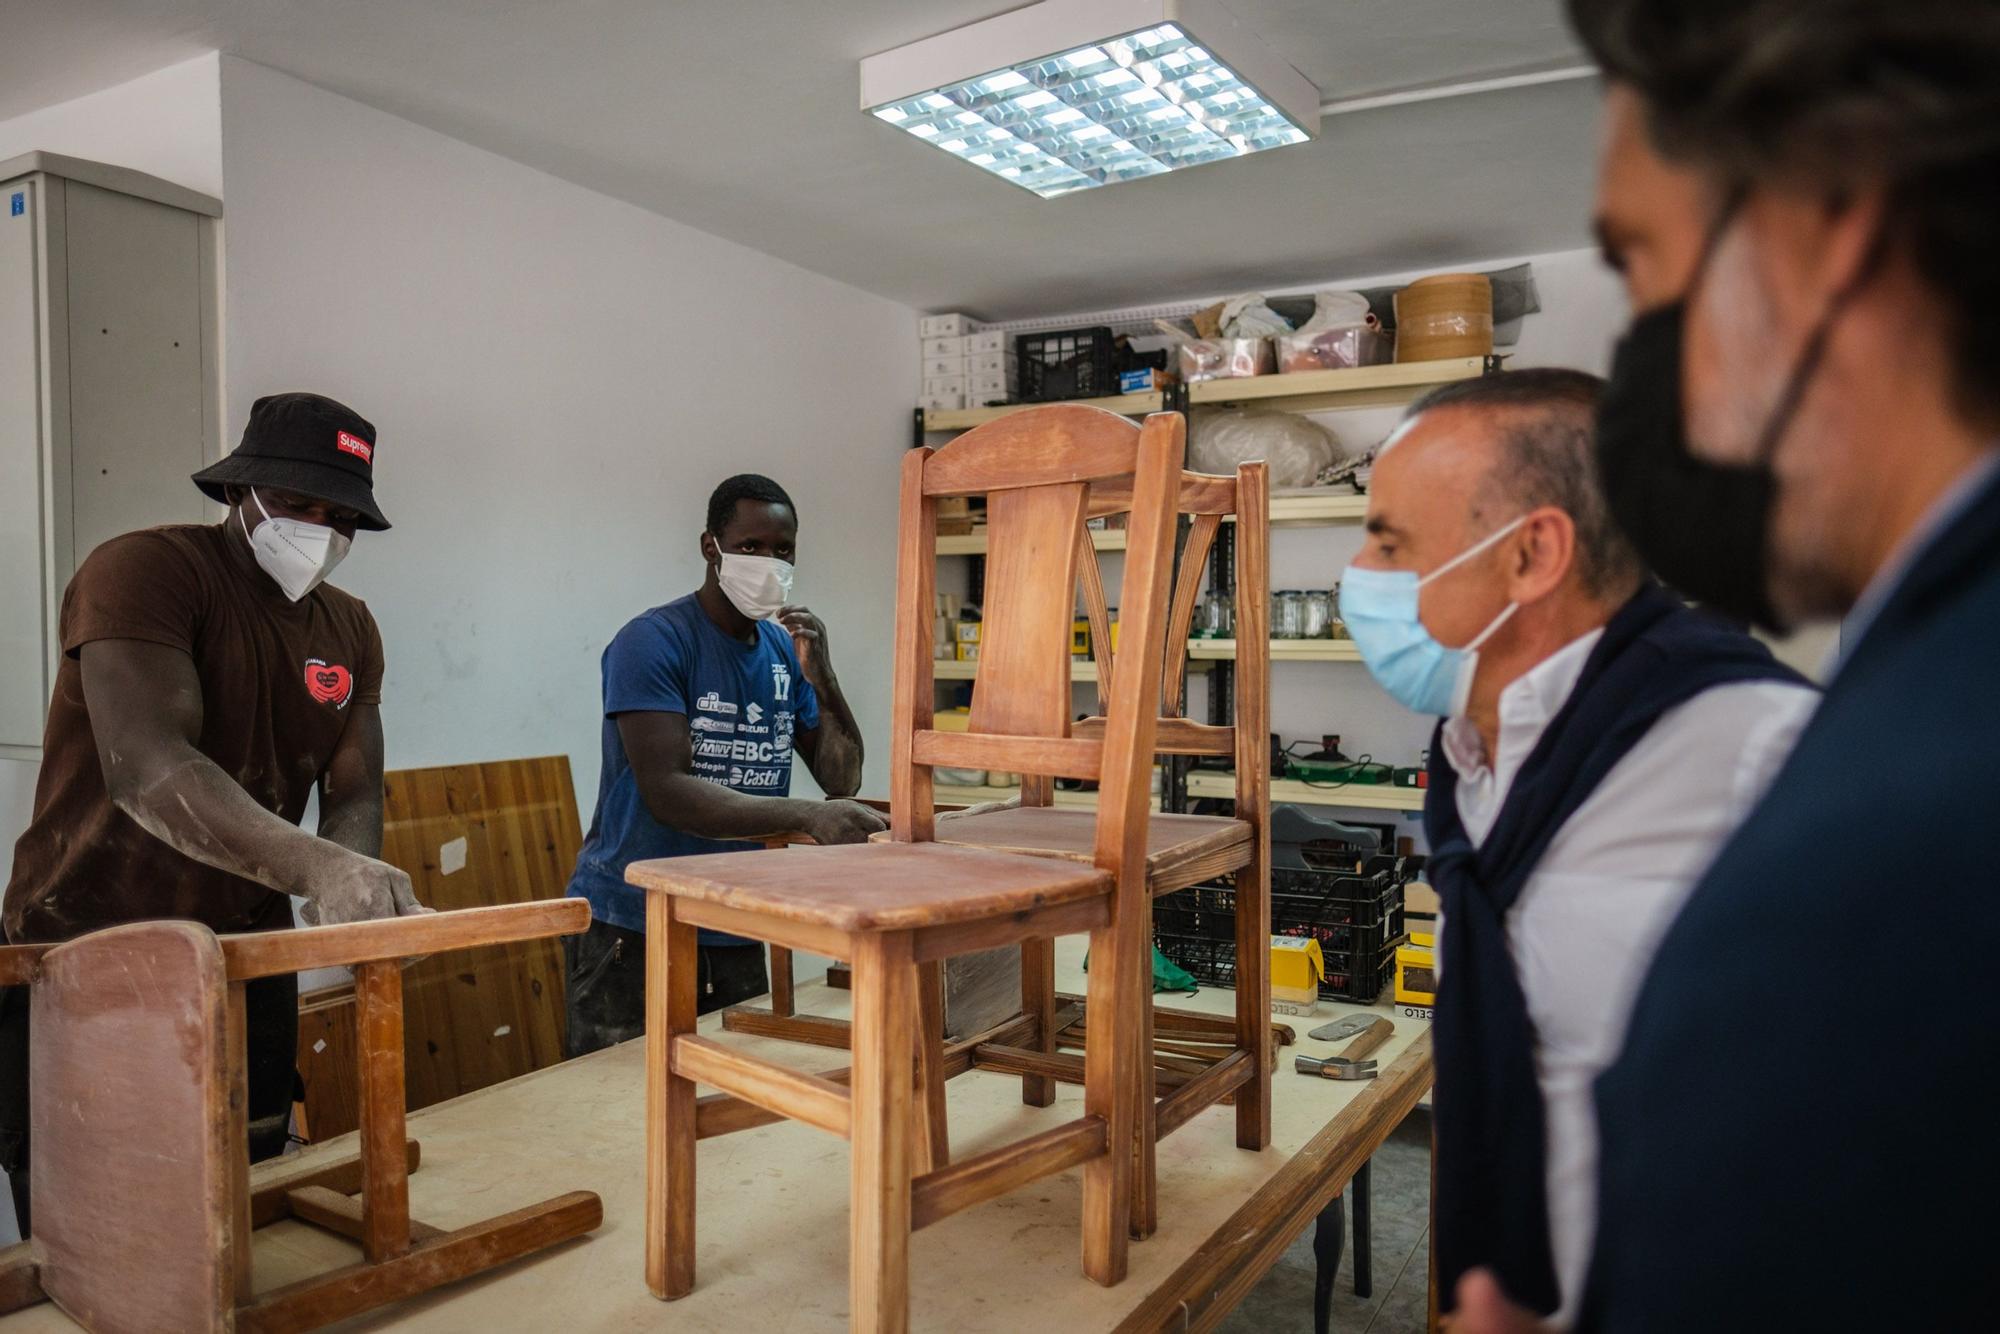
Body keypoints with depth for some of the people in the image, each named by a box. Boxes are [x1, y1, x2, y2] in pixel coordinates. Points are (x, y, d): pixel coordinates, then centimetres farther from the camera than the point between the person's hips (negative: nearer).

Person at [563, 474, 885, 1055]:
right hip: (633, 933, -6)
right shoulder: (652, 642, -13)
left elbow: (842, 780, 5)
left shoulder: (786, 649, 7)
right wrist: (807, 816, -32)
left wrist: (820, 676, -11)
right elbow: (665, 792, -24)